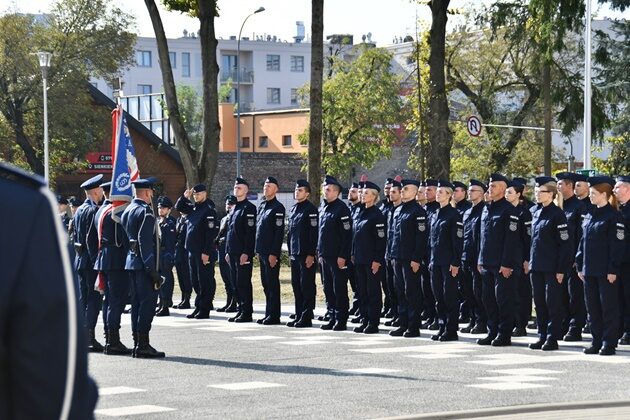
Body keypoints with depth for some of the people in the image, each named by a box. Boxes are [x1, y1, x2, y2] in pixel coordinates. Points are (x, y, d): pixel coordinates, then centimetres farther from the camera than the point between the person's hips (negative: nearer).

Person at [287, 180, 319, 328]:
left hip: (307, 255, -8)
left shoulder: (311, 210, -9)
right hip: (294, 255, 8)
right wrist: (290, 252, 15)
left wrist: (311, 254, -18)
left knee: (306, 286, -4)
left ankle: (306, 317, -1)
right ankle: (299, 316, 15)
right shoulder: (293, 209, 15)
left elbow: (314, 233, -15)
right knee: (296, 286, 10)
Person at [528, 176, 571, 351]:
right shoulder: (536, 212, 12)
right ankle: (542, 335, 18)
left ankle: (552, 338, 3)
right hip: (536, 267, 8)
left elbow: (565, 243, -13)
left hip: (552, 267, -8)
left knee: (553, 302, -2)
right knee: (539, 302, 11)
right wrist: (530, 261, 13)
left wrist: (561, 269, -15)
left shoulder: (557, 214, -11)